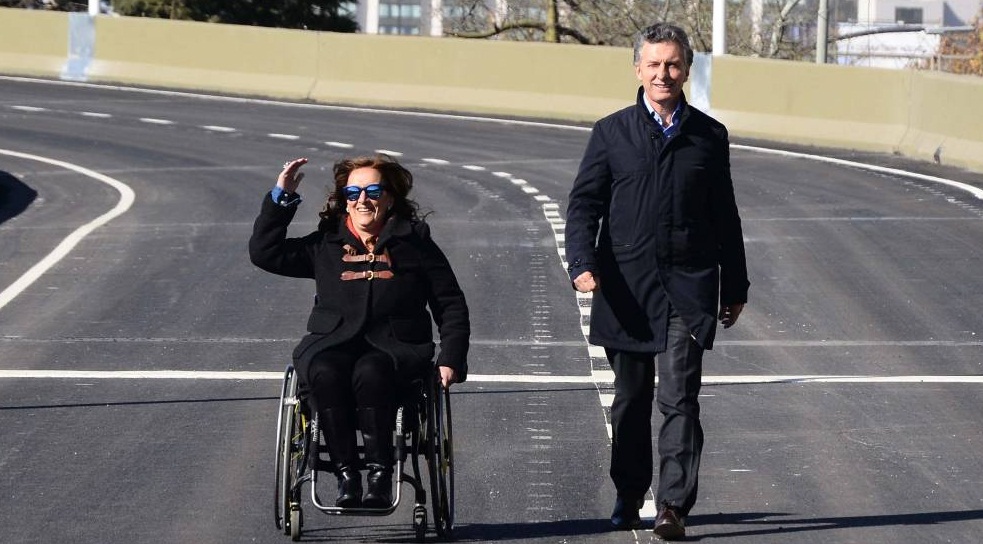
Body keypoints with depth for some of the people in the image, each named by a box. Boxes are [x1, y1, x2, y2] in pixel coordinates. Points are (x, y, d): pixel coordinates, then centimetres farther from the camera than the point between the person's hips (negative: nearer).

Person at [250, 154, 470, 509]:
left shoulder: (414, 243, 13)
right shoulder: (326, 245, 18)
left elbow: (451, 306, 13)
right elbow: (264, 252, 14)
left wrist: (451, 360, 0)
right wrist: (281, 197, 8)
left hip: (396, 348, -2)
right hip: (332, 343, 2)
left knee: (370, 373, -37)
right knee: (323, 373, -34)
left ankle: (380, 476, -30)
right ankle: (347, 476, -30)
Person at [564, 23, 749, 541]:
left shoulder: (709, 136, 8)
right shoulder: (612, 132, 5)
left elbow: (725, 217, 13)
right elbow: (584, 203, 2)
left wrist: (735, 286, 15)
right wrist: (582, 263, -14)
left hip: (688, 286, -1)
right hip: (626, 285, 1)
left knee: (679, 395, -11)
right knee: (630, 398, 10)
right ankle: (628, 496, 25)